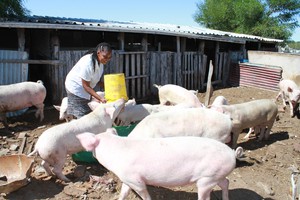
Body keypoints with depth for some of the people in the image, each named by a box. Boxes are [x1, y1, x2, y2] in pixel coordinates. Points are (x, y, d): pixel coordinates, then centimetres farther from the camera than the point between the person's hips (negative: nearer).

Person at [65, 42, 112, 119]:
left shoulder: (100, 61, -8)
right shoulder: (88, 63, -32)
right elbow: (86, 86, -27)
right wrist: (100, 99, -34)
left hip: (86, 89, 8)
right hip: (76, 87, -8)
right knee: (81, 115, -9)